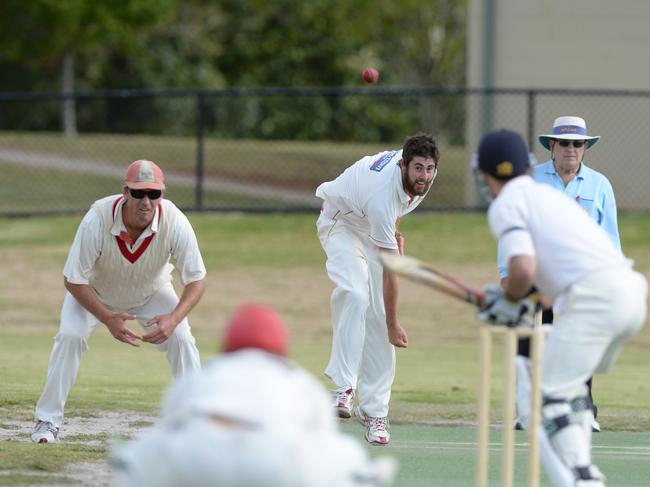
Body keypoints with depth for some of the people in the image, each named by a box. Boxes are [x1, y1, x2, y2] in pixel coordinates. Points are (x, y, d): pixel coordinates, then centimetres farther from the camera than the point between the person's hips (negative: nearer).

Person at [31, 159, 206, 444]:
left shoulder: (175, 223, -35)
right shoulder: (98, 220, -39)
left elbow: (196, 280, -25)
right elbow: (73, 280, -29)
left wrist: (173, 319, -42)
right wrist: (107, 319, -40)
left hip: (151, 292, 1)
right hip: (95, 292, -1)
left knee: (181, 340, -15)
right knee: (70, 335, -21)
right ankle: (48, 420, -8)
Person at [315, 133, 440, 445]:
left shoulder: (425, 176, -20)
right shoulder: (382, 196, -40)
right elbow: (390, 270, -34)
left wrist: (395, 232, 1)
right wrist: (393, 325, -29)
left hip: (374, 226, 7)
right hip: (342, 223, -6)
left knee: (377, 315, -4)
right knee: (355, 296, -33)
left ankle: (374, 410, -4)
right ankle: (344, 386, -34)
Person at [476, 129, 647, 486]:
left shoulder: (505, 206, 3)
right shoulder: (550, 194, 30)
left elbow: (523, 269, -11)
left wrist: (508, 300, 8)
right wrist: (515, 300, 29)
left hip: (594, 296, -8)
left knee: (552, 394, -8)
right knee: (570, 386, 25)